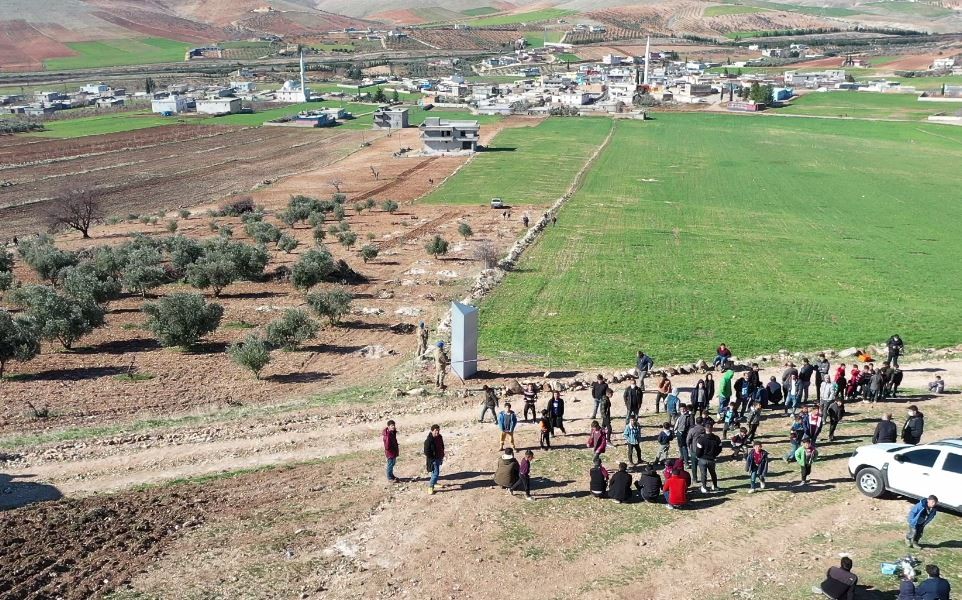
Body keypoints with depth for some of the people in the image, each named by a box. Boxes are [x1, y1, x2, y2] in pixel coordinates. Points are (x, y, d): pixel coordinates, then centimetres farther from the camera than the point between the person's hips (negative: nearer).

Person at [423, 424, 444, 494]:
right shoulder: (429, 440, -21)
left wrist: (442, 456, 19)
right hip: (433, 459, -8)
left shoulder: (440, 437, 3)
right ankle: (430, 486, -1)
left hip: (439, 458, 8)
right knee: (435, 473, -12)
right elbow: (426, 452, -19)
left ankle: (434, 483, 38)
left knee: (437, 472, 20)